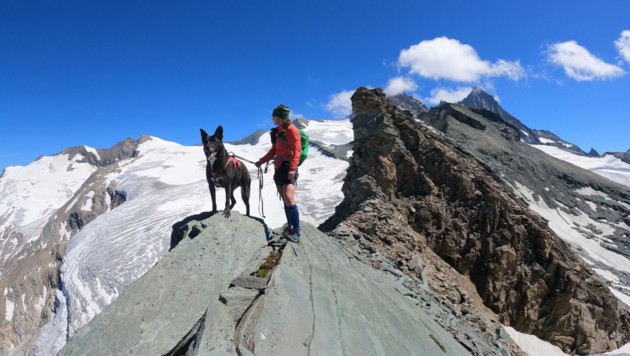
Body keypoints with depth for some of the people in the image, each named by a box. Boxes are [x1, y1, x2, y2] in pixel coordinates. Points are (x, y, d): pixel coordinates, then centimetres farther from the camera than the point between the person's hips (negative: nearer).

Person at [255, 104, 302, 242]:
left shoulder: (291, 129, -7)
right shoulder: (277, 131, 19)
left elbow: (296, 149, -14)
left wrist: (292, 168, -23)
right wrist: (261, 161, 27)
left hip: (288, 168, -9)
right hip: (279, 168, 9)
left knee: (289, 198, -21)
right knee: (285, 200, 7)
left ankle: (296, 232, -19)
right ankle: (290, 227, 12)